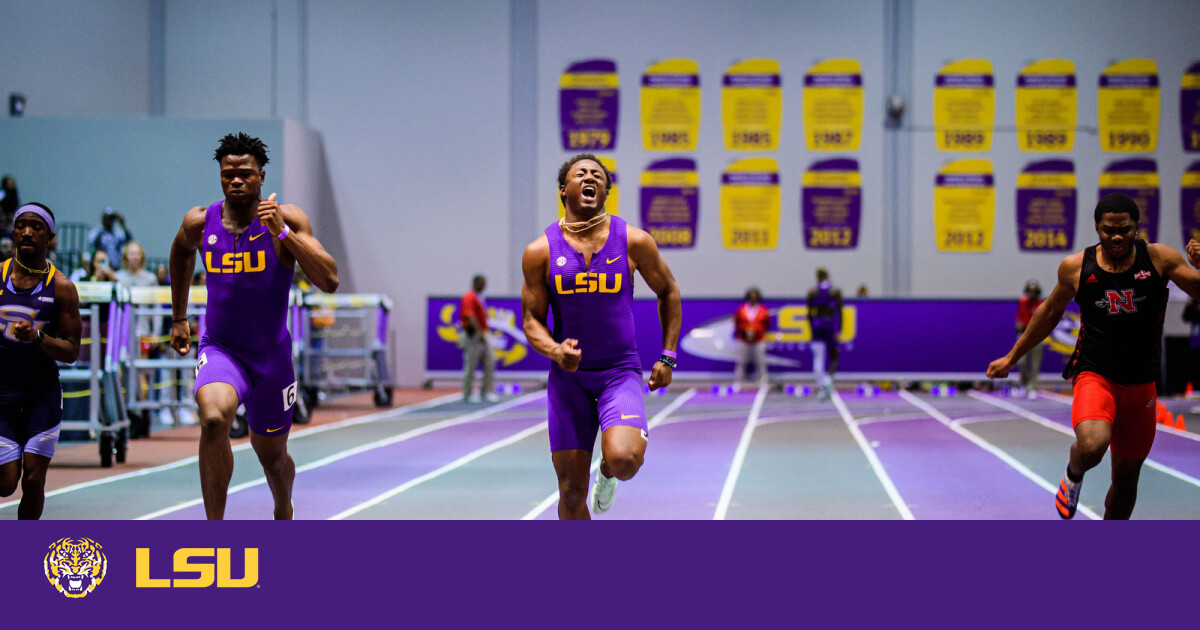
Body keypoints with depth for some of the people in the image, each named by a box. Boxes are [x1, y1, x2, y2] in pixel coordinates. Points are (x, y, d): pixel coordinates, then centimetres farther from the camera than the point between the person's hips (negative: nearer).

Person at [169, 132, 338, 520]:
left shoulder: (287, 219, -11)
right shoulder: (200, 222, -5)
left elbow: (329, 282, -21)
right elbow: (181, 253, 20)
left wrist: (282, 233, -28)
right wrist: (178, 317, 22)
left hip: (271, 354, 0)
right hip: (219, 349, 0)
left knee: (273, 455, 17)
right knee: (214, 419, -32)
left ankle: (283, 512, 51)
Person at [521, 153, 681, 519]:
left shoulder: (633, 242, -2)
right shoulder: (541, 252, -2)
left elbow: (668, 292, 13)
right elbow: (531, 321, 2)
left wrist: (668, 357, 8)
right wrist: (555, 351, -19)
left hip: (620, 372, -1)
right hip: (568, 376, 1)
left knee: (623, 459, -25)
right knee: (571, 491, 1)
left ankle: (608, 472, 13)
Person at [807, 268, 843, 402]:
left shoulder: (812, 292, 2)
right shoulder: (835, 291, -1)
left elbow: (809, 312, 3)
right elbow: (839, 311, -7)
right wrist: (839, 329, -7)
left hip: (817, 325, 1)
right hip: (831, 324, -1)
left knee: (818, 359, 2)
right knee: (833, 357, 12)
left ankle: (822, 389, -6)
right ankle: (828, 379, -16)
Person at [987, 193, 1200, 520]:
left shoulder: (1159, 258, -6)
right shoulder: (1076, 267, -4)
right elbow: (1050, 312, 13)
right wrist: (1012, 357, 20)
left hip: (1141, 383, 2)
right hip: (1094, 375, -2)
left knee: (1127, 478, 12)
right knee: (1092, 446, -32)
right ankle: (1074, 474, 4)